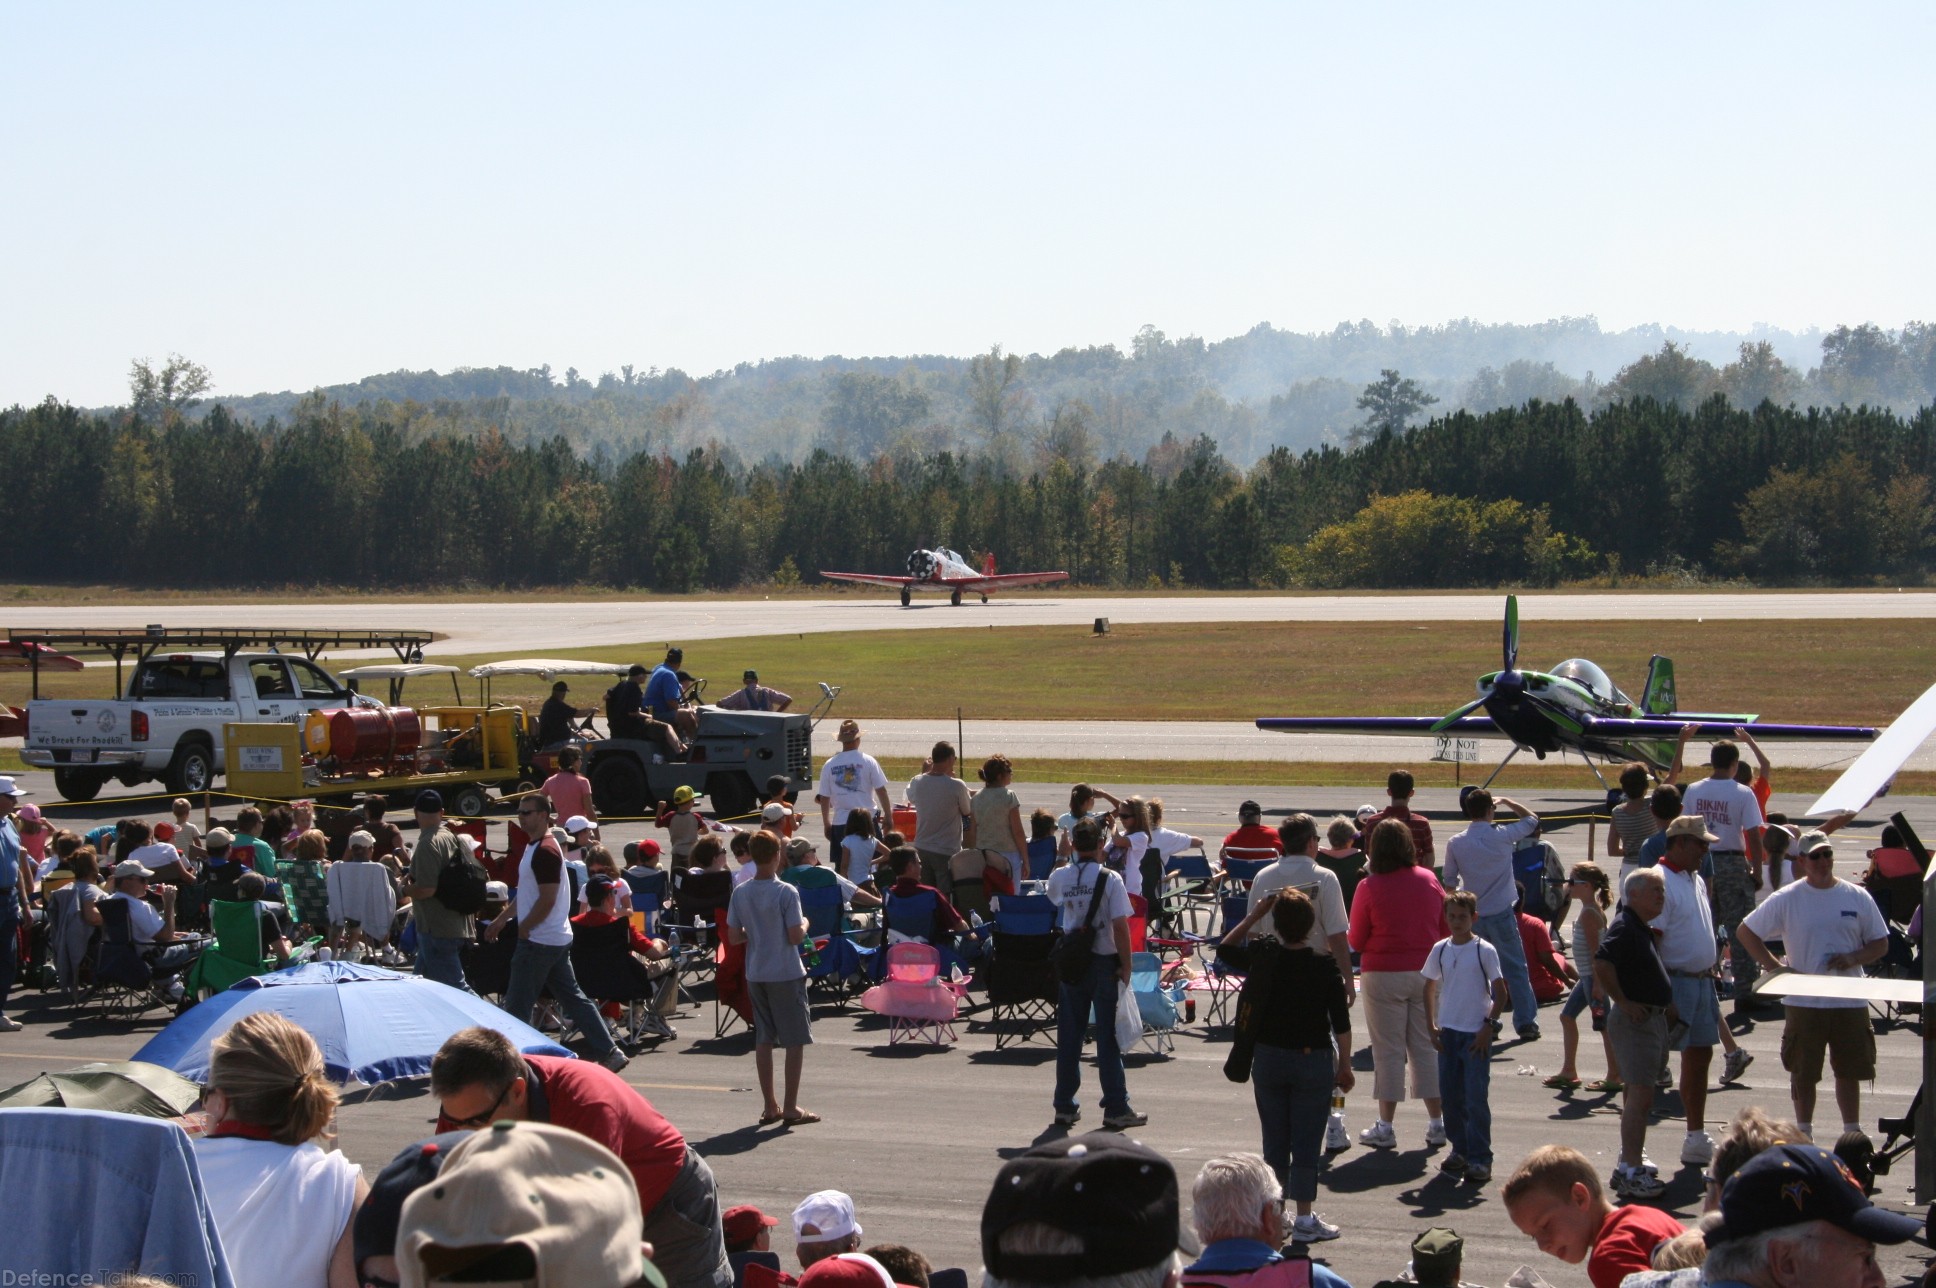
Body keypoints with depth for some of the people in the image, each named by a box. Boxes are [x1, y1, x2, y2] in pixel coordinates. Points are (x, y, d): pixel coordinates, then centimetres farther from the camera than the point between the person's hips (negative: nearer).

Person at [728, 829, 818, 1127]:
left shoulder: (740, 893, 0)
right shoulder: (786, 893, -15)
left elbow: (733, 937, 2)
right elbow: (796, 936, -16)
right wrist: (805, 924, 4)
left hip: (755, 974, 5)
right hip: (786, 974, -5)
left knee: (763, 1040, 11)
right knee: (795, 1040, 2)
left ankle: (769, 1106, 14)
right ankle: (791, 1107, 3)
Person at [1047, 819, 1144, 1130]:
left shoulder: (1060, 877, 0)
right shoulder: (1110, 880, -13)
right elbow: (1120, 926, -17)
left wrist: (1067, 860, 33)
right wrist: (1126, 966, -9)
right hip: (1103, 962, -4)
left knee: (1069, 1035, 10)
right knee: (1109, 1037, 2)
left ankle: (1065, 1106, 14)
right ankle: (1115, 1109, 5)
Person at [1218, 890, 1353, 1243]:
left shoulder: (1261, 957, -6)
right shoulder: (1325, 967, -12)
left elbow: (1227, 947, 15)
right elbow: (1341, 1023, -8)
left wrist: (1254, 915, 15)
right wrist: (1344, 1065, 2)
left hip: (1268, 1058, 3)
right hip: (1313, 1060, -3)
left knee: (1274, 1139, 12)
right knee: (1307, 1141, 3)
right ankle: (1304, 1220, 7)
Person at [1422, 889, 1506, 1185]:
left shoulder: (1485, 951, -6)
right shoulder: (1440, 950, 6)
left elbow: (1500, 993, -5)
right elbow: (1429, 988, 15)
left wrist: (1488, 1026, -11)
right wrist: (1433, 1026, 6)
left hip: (1476, 1035, -4)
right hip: (1448, 1032, 4)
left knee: (1476, 1098, -6)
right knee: (1450, 1096, 8)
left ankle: (1480, 1159, -1)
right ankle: (1460, 1150, 21)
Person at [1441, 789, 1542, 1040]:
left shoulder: (1455, 843, -6)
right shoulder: (1502, 836, -10)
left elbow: (1449, 882, 2)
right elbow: (1532, 819, 8)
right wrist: (1506, 802, 16)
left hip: (1472, 916, 1)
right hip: (1501, 913, -1)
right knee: (1516, 970, 8)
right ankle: (1526, 1023, 8)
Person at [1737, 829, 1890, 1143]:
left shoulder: (1857, 897, 3)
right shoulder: (1786, 899, -2)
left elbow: (1881, 943, 8)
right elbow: (1747, 932, 3)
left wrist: (1853, 958, -11)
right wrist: (1774, 967, -6)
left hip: (1850, 1001, 2)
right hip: (1804, 1002, -1)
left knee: (1850, 1070, 9)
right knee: (1803, 1072, 5)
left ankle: (1853, 1135, 19)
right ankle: (1804, 1135, 18)